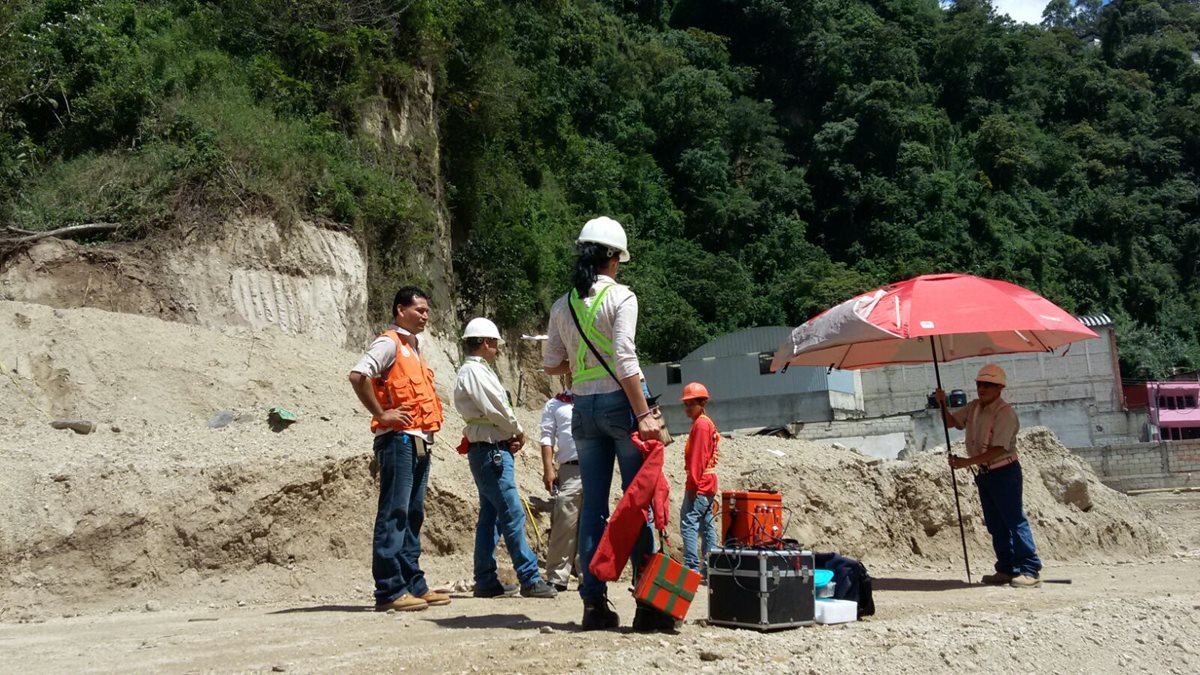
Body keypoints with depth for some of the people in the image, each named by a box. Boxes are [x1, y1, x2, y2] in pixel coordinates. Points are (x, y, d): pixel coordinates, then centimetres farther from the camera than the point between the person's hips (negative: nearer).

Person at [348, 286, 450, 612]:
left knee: (413, 515, 11)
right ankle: (389, 590, -8)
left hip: (418, 441, 9)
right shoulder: (389, 343, -8)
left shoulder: (413, 347, 20)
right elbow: (358, 375, -23)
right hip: (398, 439, -9)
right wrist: (381, 414, -19)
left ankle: (413, 585, 16)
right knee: (394, 514, -9)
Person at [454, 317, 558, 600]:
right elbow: (496, 410, -17)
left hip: (494, 451, 11)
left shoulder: (480, 371, 21)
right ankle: (530, 579, -10)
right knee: (513, 515, -11)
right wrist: (518, 432, -1)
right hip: (490, 451, -11)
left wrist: (509, 438, 2)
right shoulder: (474, 371, -12)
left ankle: (486, 581, 14)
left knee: (490, 516, 11)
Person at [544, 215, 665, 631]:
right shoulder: (620, 297, -7)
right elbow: (624, 359, -15)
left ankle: (594, 603, 7)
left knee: (593, 505, 7)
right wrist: (643, 414, -16)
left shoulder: (562, 305, 9)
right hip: (620, 401, -5)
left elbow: (552, 366, 11)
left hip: (583, 406, 5)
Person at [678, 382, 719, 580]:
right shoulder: (707, 423, 19)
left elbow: (698, 458, -17)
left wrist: (693, 485, -19)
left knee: (688, 523, -14)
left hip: (699, 485, -10)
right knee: (707, 525, 9)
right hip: (708, 484, 10)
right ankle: (708, 568, 11)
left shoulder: (700, 424, -11)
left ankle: (692, 568, -19)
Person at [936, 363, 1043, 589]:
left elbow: (999, 449, -23)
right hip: (985, 472, 9)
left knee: (1015, 521, -9)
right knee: (995, 525, 11)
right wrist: (942, 404, -5)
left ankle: (1030, 570, -7)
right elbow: (951, 422, 15)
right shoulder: (974, 408, 7)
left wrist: (967, 462, -26)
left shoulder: (1004, 413, -18)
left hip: (1004, 471, -9)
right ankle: (1007, 569, 18)